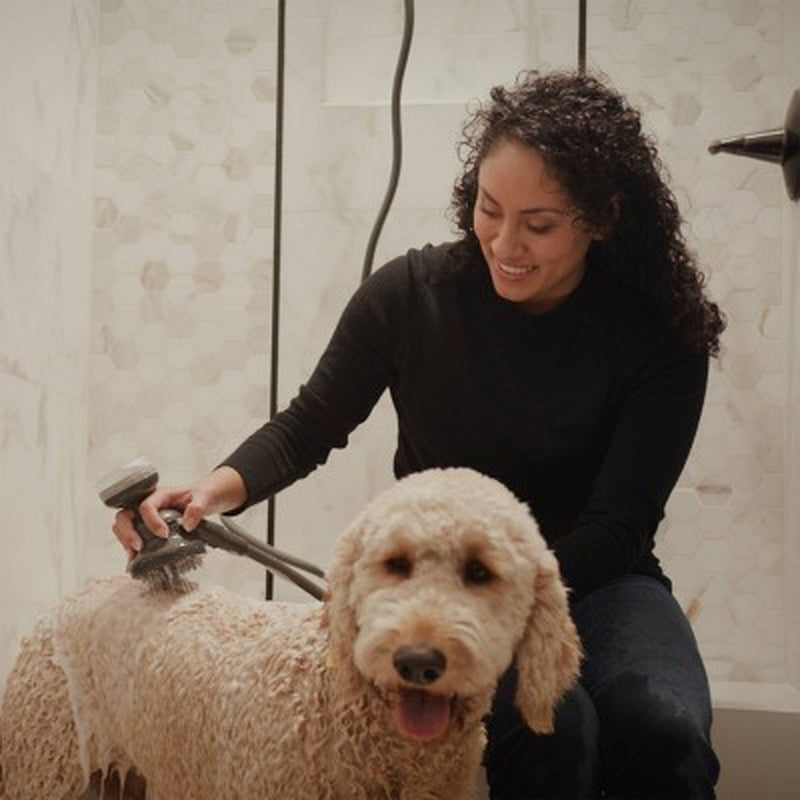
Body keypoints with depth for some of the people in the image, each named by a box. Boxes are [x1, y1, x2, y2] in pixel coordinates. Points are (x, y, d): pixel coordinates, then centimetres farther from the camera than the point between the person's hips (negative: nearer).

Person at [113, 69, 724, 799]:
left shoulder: (663, 336, -9)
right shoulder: (413, 294, -8)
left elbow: (617, 526, -10)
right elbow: (309, 427, 3)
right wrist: (219, 486, -18)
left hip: (592, 575, 1)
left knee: (665, 733, -32)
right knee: (547, 727, -33)